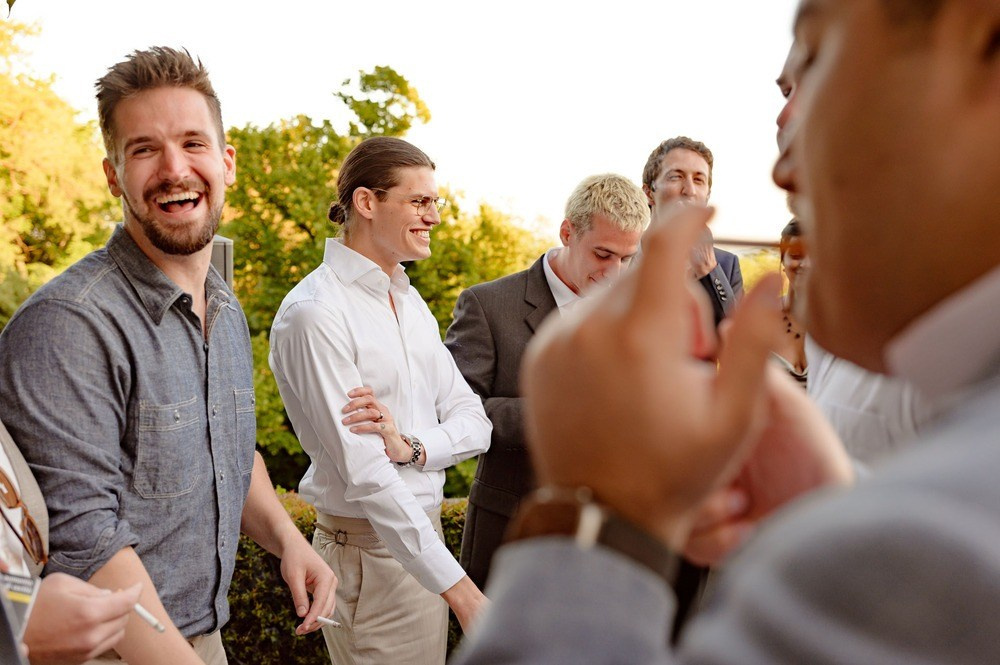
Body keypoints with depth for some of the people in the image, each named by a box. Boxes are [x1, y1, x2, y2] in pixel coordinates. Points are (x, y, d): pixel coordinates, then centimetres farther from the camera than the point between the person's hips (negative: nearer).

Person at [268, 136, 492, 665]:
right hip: (369, 547, -8)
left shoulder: (409, 300, 10)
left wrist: (412, 447, -16)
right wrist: (458, 586, -24)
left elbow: (473, 420, 5)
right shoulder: (316, 312, -17)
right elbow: (363, 472, -22)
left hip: (423, 534, 8)